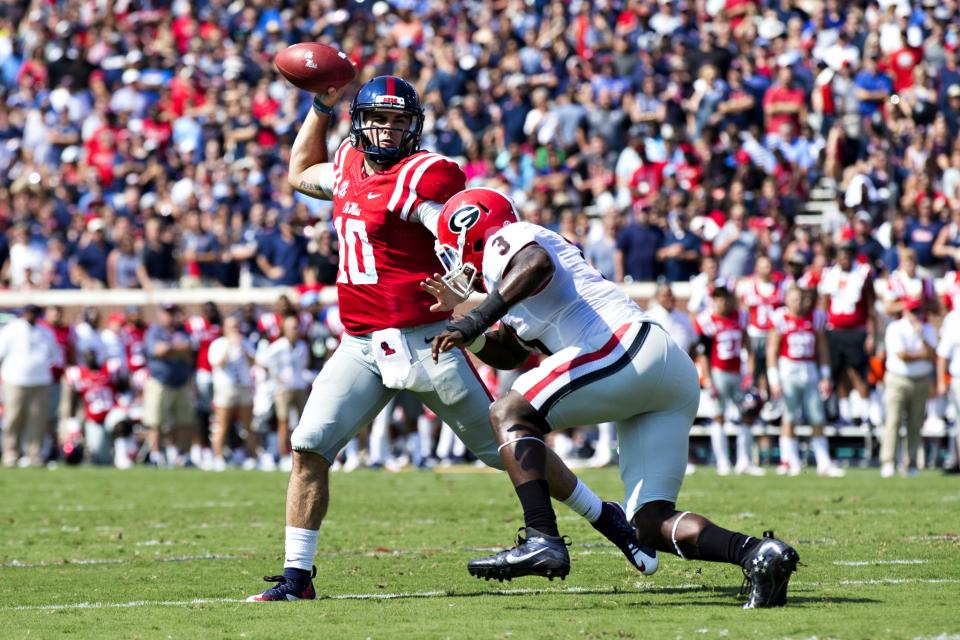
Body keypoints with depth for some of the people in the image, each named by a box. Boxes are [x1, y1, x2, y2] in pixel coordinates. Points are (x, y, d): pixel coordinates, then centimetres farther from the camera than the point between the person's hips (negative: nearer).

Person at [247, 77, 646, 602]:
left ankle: (606, 519, 21)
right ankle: (296, 577, -2)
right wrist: (321, 107, 24)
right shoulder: (349, 166, 12)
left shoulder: (423, 176, -12)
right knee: (309, 446, -7)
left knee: (504, 447, 4)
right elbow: (300, 175, 34)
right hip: (361, 346, 6)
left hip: (425, 340, -6)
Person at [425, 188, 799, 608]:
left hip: (629, 349, -10)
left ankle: (543, 541, -19)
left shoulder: (504, 241, 5)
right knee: (651, 522, 4)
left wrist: (478, 318, -25)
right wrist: (461, 312, 27)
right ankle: (756, 552, -16)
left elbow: (536, 263, -21)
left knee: (509, 413, -6)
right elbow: (506, 354, 40)